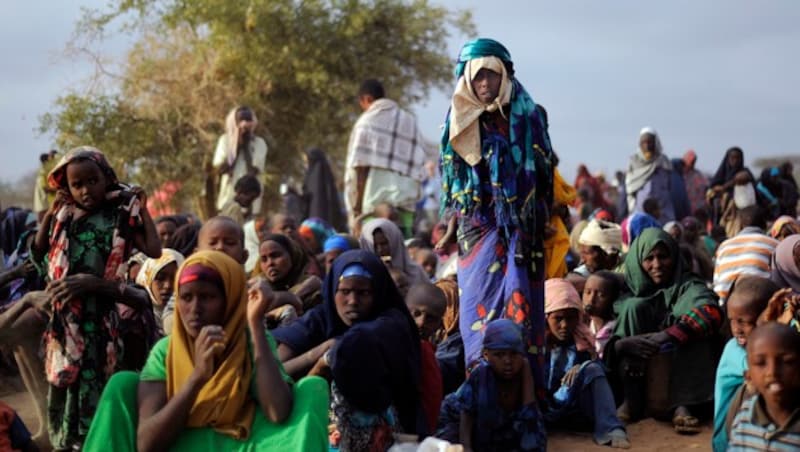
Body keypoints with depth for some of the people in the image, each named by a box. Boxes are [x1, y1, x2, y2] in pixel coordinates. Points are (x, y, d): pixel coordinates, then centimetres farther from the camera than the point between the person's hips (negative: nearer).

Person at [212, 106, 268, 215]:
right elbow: (219, 169, -6)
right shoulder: (225, 140, 5)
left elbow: (254, 170, -11)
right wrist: (237, 146, -9)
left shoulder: (259, 143, 2)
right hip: (228, 199, 1)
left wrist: (246, 146, -8)